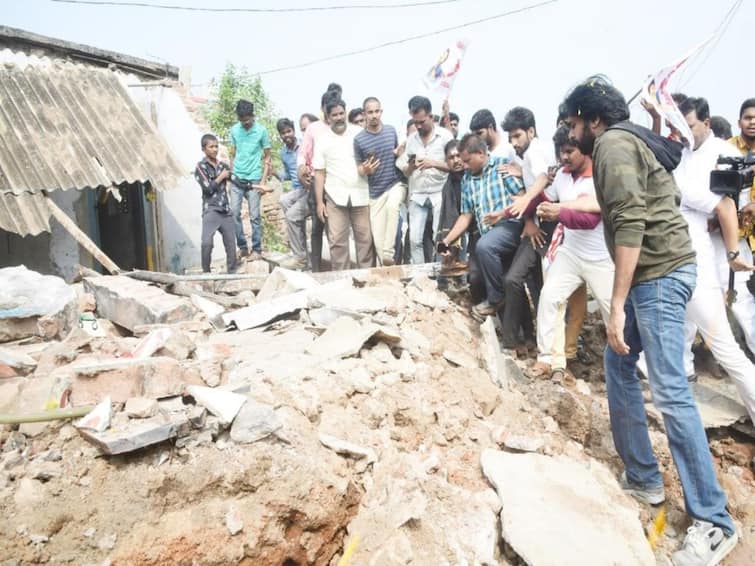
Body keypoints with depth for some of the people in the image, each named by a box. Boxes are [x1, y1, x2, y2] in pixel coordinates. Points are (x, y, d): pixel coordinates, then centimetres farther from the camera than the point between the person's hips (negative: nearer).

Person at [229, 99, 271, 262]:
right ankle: (242, 247, 13)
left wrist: (263, 181, -7)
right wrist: (230, 175, 10)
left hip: (253, 180, -3)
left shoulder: (261, 131, -5)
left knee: (254, 216, -1)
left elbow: (267, 157, -1)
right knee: (234, 213, 1)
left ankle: (257, 250, 8)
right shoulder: (234, 130, 4)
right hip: (236, 179, 3)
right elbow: (233, 155, 13)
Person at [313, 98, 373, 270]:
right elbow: (319, 173, 4)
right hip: (336, 197, 0)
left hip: (361, 195, 0)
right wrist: (319, 202, -1)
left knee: (365, 238, 3)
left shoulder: (360, 133, 4)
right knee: (337, 240, 1)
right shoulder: (322, 140, 5)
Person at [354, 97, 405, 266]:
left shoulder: (391, 130, 2)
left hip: (397, 183, 0)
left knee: (392, 206, -35)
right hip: (376, 192, 0)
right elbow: (359, 168, 1)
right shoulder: (359, 139, -6)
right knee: (378, 240, -1)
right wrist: (365, 170, -20)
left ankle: (389, 253, -25)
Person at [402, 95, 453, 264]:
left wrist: (434, 163, -19)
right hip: (417, 195, 4)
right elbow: (405, 173, 12)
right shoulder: (411, 139, 11)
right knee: (415, 239, -1)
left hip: (439, 194, -3)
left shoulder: (445, 135, -1)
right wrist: (410, 166, -10)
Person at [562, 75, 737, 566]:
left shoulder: (611, 143, -10)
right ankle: (641, 477, 23)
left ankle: (713, 521, 1)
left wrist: (617, 304, -23)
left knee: (669, 391, -9)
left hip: (658, 275, -11)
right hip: (655, 274, 11)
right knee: (618, 363, 14)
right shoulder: (632, 142, 20)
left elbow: (629, 224, -21)